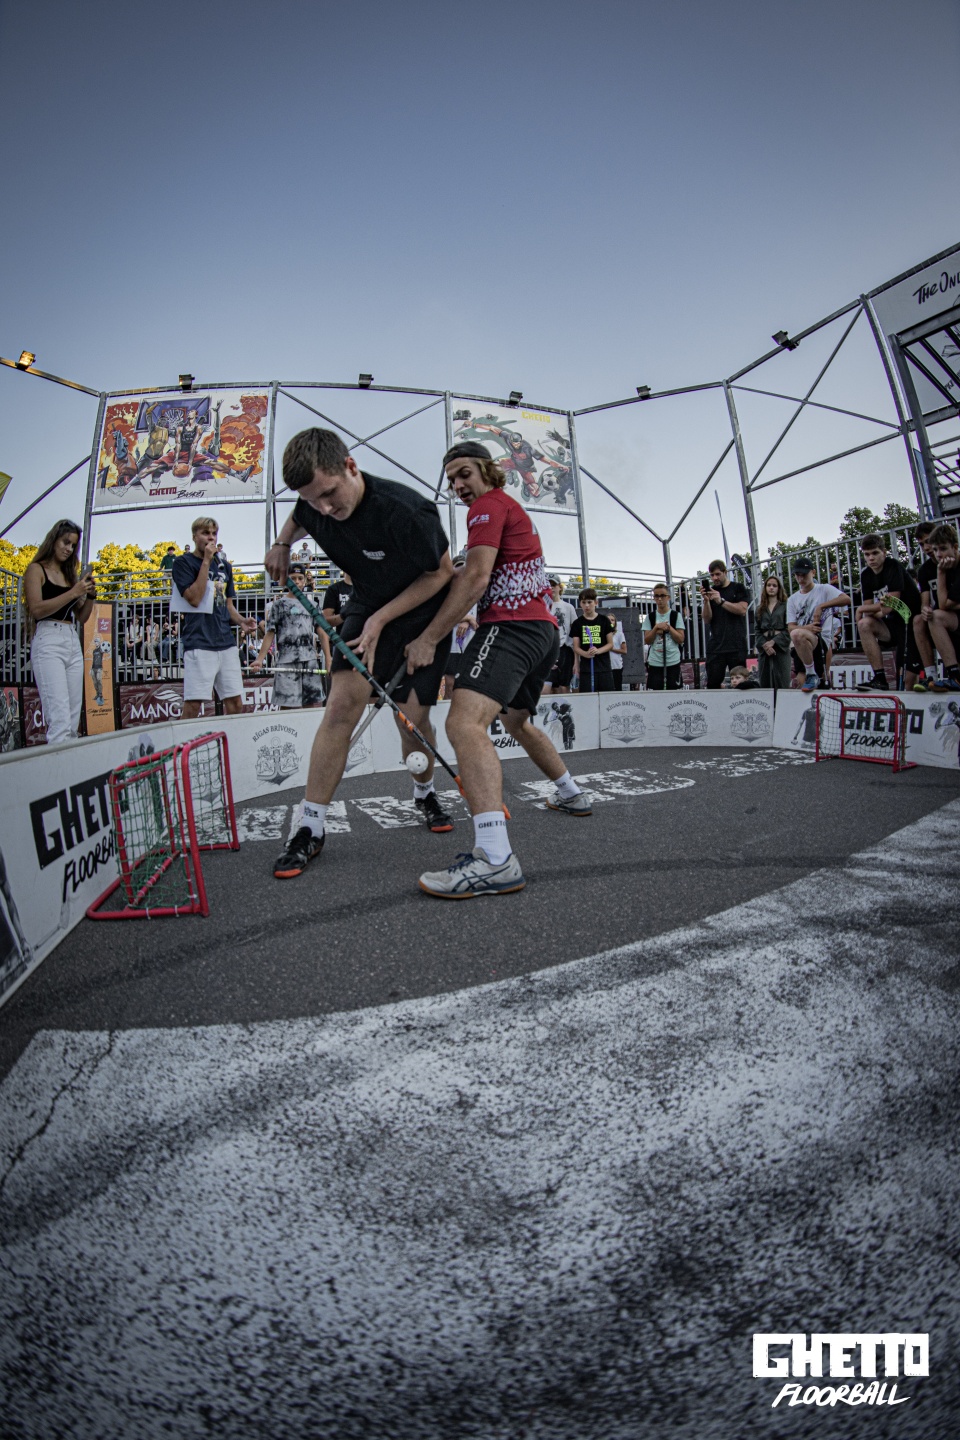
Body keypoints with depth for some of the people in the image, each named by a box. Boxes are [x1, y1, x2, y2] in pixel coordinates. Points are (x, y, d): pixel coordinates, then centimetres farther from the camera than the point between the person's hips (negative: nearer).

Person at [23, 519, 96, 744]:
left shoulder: (70, 574, 20)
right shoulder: (36, 569, 4)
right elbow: (37, 609, -9)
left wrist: (90, 595, 3)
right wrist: (73, 592, -12)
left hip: (73, 642, 7)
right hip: (48, 641, -6)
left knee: (73, 718, 3)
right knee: (59, 718, -18)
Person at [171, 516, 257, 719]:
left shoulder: (224, 566, 19)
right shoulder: (183, 563, 2)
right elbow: (194, 599, -12)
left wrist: (241, 621, 3)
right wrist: (206, 561, -9)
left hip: (227, 642, 6)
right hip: (199, 643, -6)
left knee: (235, 702, 4)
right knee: (193, 703, -9)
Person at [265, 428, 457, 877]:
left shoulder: (404, 511, -31)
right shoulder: (314, 505, -13)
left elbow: (442, 573, -17)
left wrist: (382, 619, -21)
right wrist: (282, 543, -7)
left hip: (423, 611, -3)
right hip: (367, 605, 3)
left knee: (413, 719, -5)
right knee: (342, 704, -13)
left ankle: (425, 794, 29)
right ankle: (311, 829, -6)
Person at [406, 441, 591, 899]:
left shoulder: (489, 504, -1)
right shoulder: (513, 509, 29)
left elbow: (476, 577, -15)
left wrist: (429, 638, -17)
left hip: (512, 625, -11)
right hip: (543, 629, 11)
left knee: (464, 721, -28)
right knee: (517, 721, 31)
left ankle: (495, 860, -42)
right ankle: (571, 794, 46)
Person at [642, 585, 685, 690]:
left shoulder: (676, 616, 3)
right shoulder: (649, 617, 7)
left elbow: (681, 639, -1)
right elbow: (647, 641, 1)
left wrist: (668, 627, -12)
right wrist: (656, 628, -12)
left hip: (673, 661, -1)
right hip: (654, 662, 1)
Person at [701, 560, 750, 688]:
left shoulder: (738, 588, 9)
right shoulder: (710, 591, 14)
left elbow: (742, 609, -8)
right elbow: (707, 619, 4)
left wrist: (721, 601, -18)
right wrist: (706, 601, -12)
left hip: (736, 646, -2)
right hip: (715, 647, 2)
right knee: (712, 684, -4)